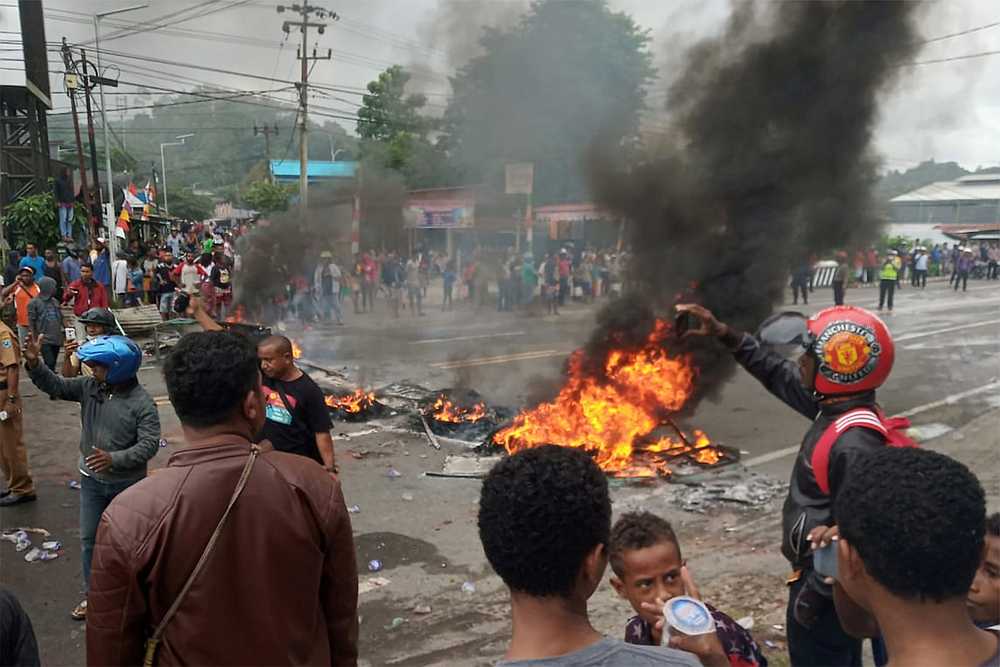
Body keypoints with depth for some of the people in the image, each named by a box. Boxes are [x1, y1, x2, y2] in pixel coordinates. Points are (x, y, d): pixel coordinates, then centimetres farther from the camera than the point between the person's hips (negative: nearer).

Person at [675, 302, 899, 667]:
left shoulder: (855, 444, -32)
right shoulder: (837, 407, -3)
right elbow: (780, 374, 10)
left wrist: (813, 594, -20)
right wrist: (724, 334, 7)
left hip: (827, 583, -9)